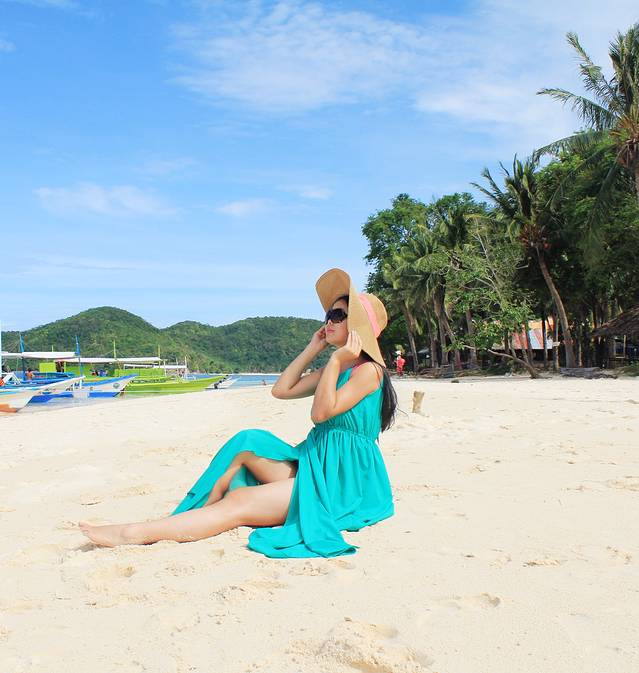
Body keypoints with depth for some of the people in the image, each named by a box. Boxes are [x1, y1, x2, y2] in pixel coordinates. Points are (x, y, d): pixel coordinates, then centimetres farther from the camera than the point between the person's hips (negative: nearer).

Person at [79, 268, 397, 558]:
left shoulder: (368, 369, -11)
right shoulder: (336, 368, 18)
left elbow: (322, 412, -20)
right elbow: (281, 390, 16)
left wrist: (336, 360, -15)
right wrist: (313, 349, 15)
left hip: (342, 480, -9)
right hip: (316, 465, 9)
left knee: (239, 503, -17)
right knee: (248, 442, -5)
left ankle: (135, 534, -18)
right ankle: (195, 515, -8)